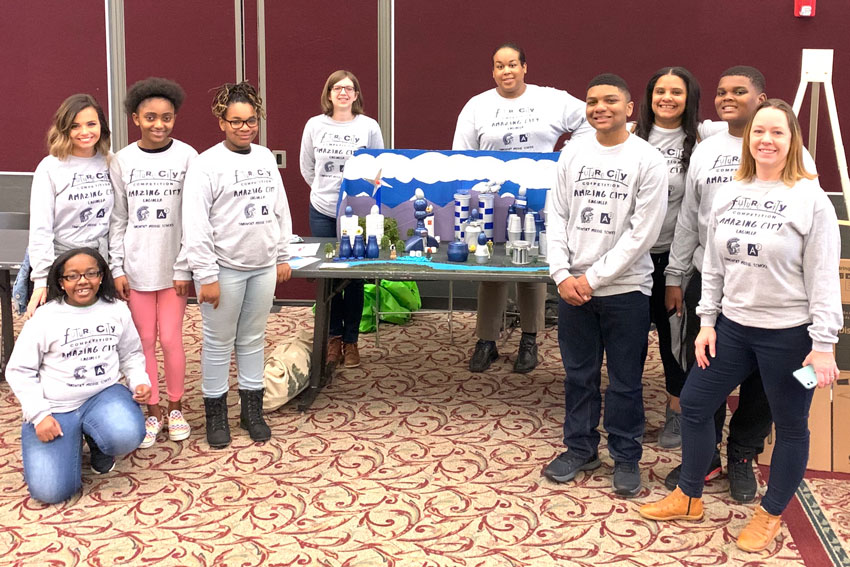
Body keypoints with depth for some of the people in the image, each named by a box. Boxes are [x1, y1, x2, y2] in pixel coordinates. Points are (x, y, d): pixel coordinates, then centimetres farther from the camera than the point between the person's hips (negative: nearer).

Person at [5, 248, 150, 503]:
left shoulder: (117, 311, 2)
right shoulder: (44, 318, -7)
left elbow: (131, 354, 14)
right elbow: (19, 371, -3)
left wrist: (140, 382, -7)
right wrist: (39, 415, -12)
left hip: (104, 395, 2)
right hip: (55, 408, -1)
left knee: (127, 436, -34)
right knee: (50, 491, -16)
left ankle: (99, 445, 5)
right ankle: (71, 443, 18)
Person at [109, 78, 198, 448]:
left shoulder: (187, 157, -4)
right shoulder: (122, 161, 2)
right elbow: (117, 220, 5)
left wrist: (185, 267, -7)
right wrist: (117, 268, 0)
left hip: (173, 264, -2)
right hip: (136, 265, 2)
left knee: (171, 338, 2)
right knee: (144, 340, 7)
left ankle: (175, 408, 22)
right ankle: (152, 411, 21)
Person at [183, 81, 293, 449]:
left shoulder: (266, 158, 9)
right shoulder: (206, 164, -10)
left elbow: (281, 210, 16)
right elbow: (195, 225, -13)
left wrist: (283, 256, 13)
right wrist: (206, 276, -15)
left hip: (263, 267, 5)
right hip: (224, 269, -5)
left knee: (253, 340, 14)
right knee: (219, 344, 5)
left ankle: (252, 410, 25)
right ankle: (216, 415, 18)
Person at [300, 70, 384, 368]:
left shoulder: (369, 127, -3)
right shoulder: (315, 126, 2)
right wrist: (324, 191, 13)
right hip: (322, 212, 2)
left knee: (354, 277, 4)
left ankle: (350, 340, 17)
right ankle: (334, 336, 22)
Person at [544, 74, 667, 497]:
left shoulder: (648, 161, -8)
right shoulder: (572, 155, 5)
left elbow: (643, 233, -12)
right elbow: (556, 217, 6)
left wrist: (593, 277, -12)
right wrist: (563, 275, -5)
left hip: (625, 288, -4)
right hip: (572, 286, 4)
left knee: (625, 381, 7)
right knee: (578, 374, 14)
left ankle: (626, 457, 23)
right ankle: (581, 448, 30)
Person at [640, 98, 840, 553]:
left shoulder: (810, 200, -11)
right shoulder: (729, 195, 4)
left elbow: (824, 278, -12)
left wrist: (823, 344, -14)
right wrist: (707, 322, 6)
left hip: (789, 334, -5)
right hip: (733, 326, 5)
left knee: (790, 426, 9)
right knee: (694, 404, 10)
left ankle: (770, 515, 29)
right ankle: (688, 498, 29)